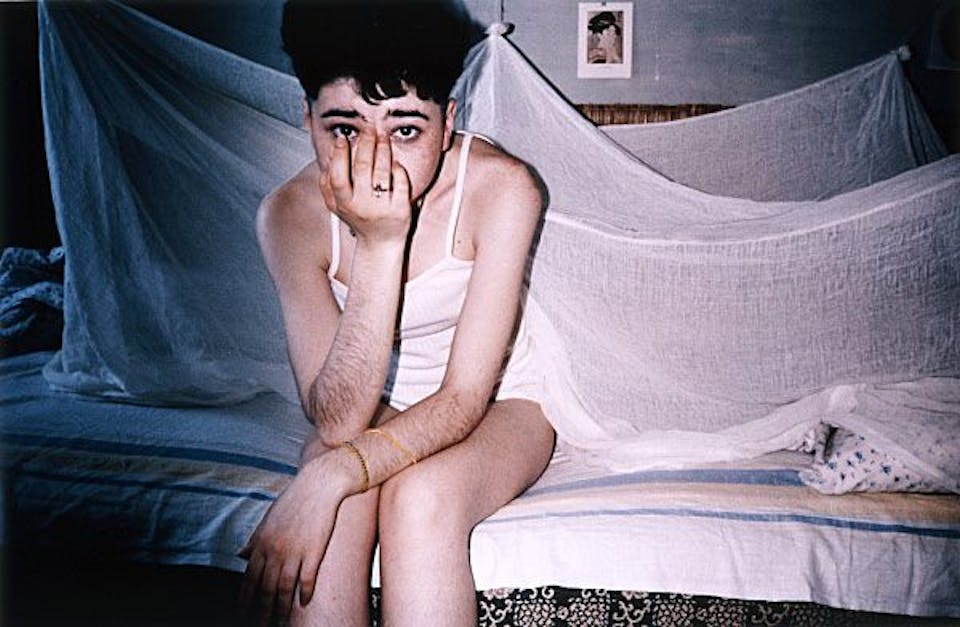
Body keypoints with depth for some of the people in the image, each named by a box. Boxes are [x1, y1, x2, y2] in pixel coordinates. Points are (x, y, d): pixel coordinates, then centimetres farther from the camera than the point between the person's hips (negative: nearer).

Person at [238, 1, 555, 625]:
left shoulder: (500, 186, -24)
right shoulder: (292, 213, -19)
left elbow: (463, 399, -24)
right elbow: (338, 420, -27)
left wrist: (326, 477, -39)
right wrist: (378, 244, -37)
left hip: (498, 405, -1)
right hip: (375, 409, 2)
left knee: (419, 496, -32)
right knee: (333, 505, -31)